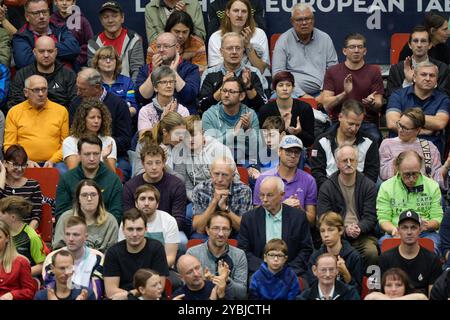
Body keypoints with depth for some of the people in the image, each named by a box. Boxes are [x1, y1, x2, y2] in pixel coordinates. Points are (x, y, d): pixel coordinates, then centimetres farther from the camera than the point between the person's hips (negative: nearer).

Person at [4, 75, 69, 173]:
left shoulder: (61, 111, 11)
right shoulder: (14, 112, 9)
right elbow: (9, 146, 7)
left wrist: (53, 160, -6)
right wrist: (26, 162, -8)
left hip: (53, 163, 1)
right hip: (24, 164, -1)